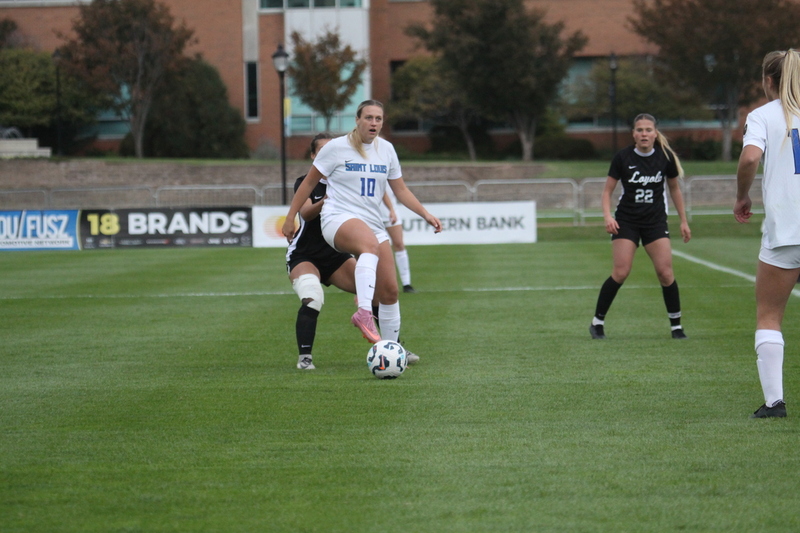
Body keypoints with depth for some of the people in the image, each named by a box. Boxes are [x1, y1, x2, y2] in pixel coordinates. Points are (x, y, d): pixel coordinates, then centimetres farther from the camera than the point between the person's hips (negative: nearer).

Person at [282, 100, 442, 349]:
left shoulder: (386, 150, 11)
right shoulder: (336, 147, -3)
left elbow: (401, 190, 18)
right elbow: (309, 182, 5)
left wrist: (426, 215, 6)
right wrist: (290, 217, 5)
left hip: (372, 224, 6)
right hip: (339, 219, -6)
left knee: (389, 290, 0)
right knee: (370, 244, -41)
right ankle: (364, 313, -54)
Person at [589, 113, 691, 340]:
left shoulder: (665, 157, -3)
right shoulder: (623, 157, -8)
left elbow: (674, 188, 11)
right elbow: (608, 190, 0)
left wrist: (683, 221, 12)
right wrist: (607, 216, -16)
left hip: (656, 221, 1)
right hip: (626, 221, -1)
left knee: (665, 272, -9)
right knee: (621, 272, -13)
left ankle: (676, 325, 5)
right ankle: (597, 321, 1)